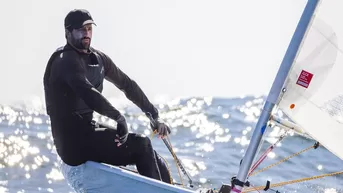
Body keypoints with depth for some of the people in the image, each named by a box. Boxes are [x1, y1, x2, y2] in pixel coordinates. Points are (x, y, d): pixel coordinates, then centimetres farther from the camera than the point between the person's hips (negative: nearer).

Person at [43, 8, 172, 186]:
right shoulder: (66, 61, -15)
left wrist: (154, 116, 13)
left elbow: (126, 84, 17)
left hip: (87, 132, 9)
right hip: (74, 143, -9)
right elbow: (88, 93, -33)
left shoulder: (98, 58, 11)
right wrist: (119, 117, -37)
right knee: (140, 144, -15)